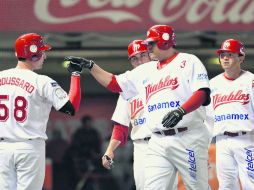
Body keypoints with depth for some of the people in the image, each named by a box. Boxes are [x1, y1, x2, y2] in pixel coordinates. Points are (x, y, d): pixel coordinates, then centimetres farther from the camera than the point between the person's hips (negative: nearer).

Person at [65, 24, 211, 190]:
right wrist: (89, 65, 15)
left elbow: (201, 94, -12)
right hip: (157, 143, 6)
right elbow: (113, 83, 24)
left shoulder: (188, 62, 1)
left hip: (187, 138, -5)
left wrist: (181, 111, -28)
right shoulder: (145, 71, 21)